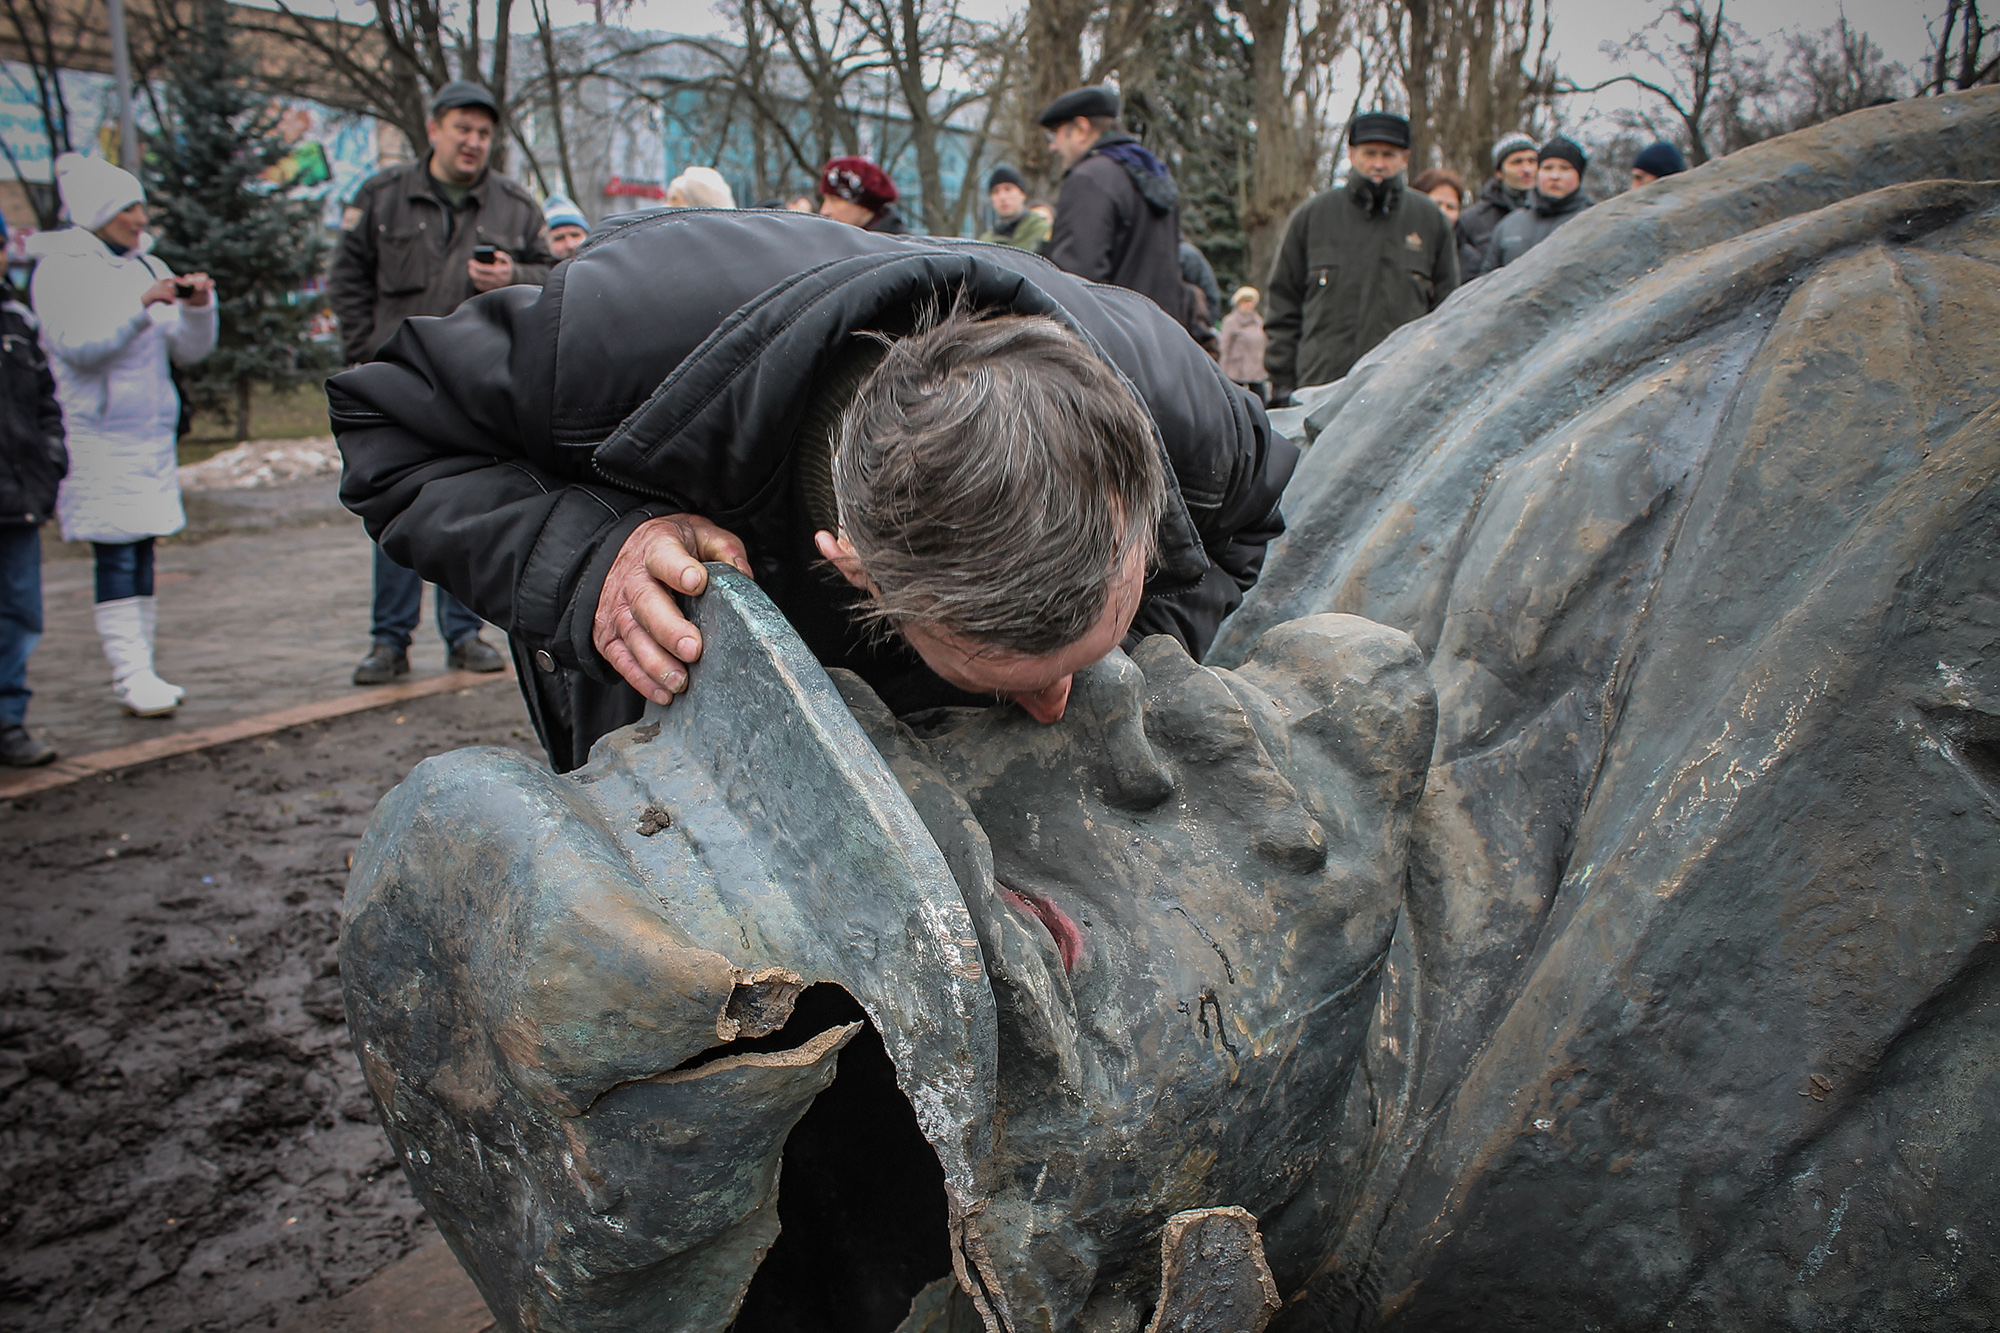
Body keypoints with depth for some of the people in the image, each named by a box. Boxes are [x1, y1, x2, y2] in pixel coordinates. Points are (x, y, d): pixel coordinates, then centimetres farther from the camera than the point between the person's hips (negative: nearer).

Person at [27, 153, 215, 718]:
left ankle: (140, 670, 10)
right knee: (116, 555, -9)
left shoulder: (147, 266, 14)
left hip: (152, 432, 6)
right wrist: (142, 305, -22)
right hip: (95, 434, -6)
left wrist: (197, 307, -6)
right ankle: (130, 676, -9)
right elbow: (78, 345, -16)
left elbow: (189, 351, 12)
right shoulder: (59, 270, -3)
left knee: (142, 550, 6)